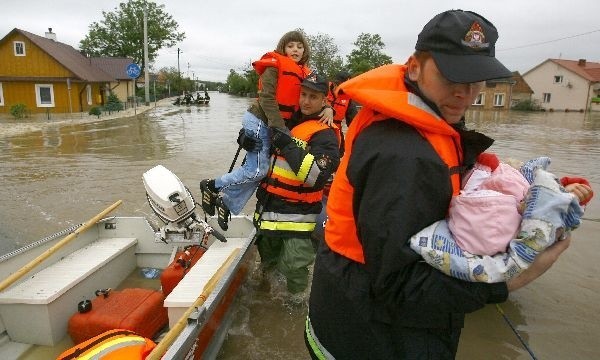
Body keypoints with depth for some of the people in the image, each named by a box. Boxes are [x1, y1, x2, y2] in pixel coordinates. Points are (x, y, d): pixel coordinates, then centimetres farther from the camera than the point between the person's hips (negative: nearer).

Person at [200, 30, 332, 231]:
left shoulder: (303, 73, 13)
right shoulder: (275, 66, -9)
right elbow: (267, 98, -16)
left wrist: (327, 108, -15)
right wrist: (280, 128, -21)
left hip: (277, 124, 8)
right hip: (260, 121, -8)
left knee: (256, 169, 7)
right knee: (258, 170, -11)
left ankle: (227, 204, 17)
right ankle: (212, 186, 5)